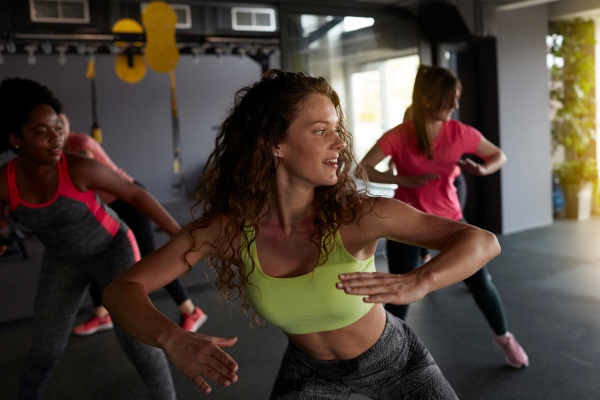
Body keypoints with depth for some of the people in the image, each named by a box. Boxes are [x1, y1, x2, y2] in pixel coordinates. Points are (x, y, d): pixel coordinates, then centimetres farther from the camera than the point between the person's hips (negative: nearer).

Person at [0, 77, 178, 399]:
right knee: (45, 350, 3)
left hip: (113, 249, -3)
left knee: (133, 338, -13)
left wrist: (180, 236, -16)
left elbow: (135, 193, -18)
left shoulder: (79, 167, -29)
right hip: (64, 260, 3)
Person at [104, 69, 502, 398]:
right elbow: (122, 290, -23)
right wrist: (173, 339, -44)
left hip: (394, 360, -1)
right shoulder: (225, 227, -26)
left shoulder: (356, 214, -32)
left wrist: (417, 283, -52)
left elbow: (483, 241, -31)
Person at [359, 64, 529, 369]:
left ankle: (504, 337, 30)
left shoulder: (460, 133, -10)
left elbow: (499, 156, 3)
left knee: (480, 280, 4)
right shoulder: (398, 136, -17)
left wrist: (482, 170, -20)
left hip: (448, 217, 2)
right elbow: (363, 170, -19)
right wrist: (405, 180, -30)